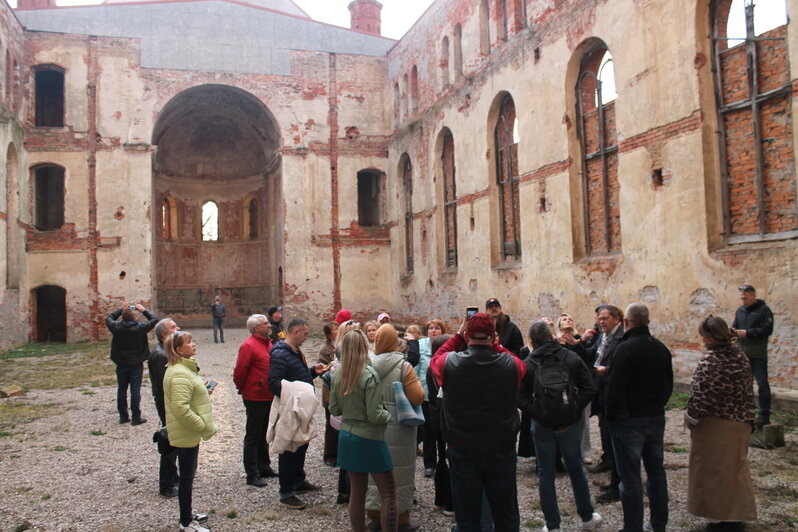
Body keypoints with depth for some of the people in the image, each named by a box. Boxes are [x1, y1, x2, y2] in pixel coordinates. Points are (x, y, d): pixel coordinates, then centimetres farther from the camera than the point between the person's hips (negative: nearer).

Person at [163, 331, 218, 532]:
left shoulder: (183, 368, 10)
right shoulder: (180, 374, -24)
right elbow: (181, 408, -29)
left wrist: (202, 391, 8)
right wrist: (203, 426, -22)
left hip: (190, 431, 10)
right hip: (186, 433, -10)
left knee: (188, 474, 21)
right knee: (187, 476, 1)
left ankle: (188, 514, 35)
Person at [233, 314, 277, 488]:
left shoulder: (268, 343, 10)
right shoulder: (248, 346, -17)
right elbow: (239, 372, -17)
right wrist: (243, 390, -4)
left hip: (269, 397, 8)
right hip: (255, 399, -8)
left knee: (263, 435, 19)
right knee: (253, 437, 2)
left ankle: (264, 467, 32)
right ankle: (252, 474, 10)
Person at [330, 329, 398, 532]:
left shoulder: (338, 375, -1)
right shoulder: (369, 375, -20)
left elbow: (334, 409, 8)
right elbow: (375, 416, -20)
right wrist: (390, 415, -2)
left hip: (346, 437, 7)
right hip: (369, 439, -6)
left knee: (357, 492, 15)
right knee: (388, 494, 5)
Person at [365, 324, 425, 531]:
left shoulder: (367, 363, -7)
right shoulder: (403, 366, -15)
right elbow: (418, 397, -17)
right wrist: (416, 383, 2)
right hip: (398, 427, -3)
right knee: (398, 471, 8)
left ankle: (375, 514, 26)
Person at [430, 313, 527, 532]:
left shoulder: (449, 363, -14)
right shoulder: (511, 364, -12)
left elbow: (435, 360, 9)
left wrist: (458, 335, 8)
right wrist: (493, 344, 5)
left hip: (462, 451, -1)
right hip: (502, 450, 1)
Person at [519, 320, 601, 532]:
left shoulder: (527, 364, -8)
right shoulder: (572, 357, -2)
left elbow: (522, 397, -14)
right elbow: (589, 388, -5)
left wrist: (538, 414, -8)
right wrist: (575, 409, -2)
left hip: (543, 426, -2)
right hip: (570, 424, 2)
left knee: (546, 474, 9)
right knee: (576, 469, 19)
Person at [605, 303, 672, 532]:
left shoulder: (625, 348, -17)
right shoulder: (661, 348, 5)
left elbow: (614, 387, -18)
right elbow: (669, 384, 15)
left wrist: (611, 416, -7)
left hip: (629, 420, -7)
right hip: (657, 418, 7)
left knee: (630, 477, 0)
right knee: (656, 472, 17)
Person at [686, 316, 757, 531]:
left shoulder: (710, 361, -21)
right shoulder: (740, 356, 3)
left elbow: (701, 396, -22)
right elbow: (748, 391, 10)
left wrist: (691, 418, -6)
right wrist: (746, 419, 17)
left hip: (715, 425, -7)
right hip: (740, 423, 8)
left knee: (713, 469, 6)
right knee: (735, 467, 17)